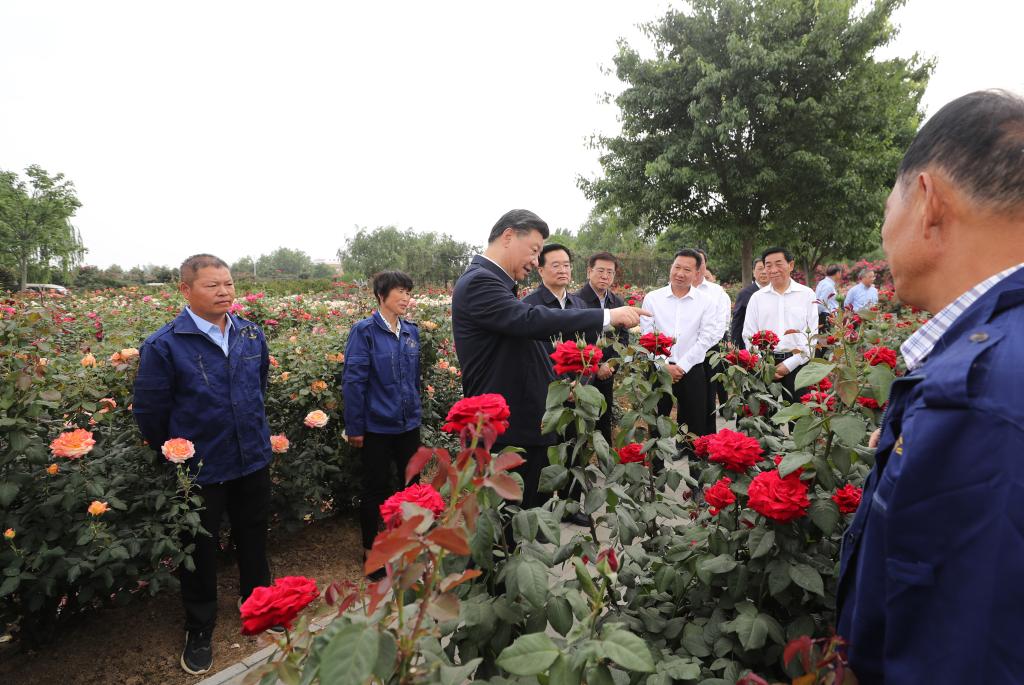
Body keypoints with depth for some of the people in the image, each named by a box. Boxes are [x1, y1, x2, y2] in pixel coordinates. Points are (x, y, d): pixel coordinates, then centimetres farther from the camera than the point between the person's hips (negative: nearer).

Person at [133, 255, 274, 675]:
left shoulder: (252, 335, -2)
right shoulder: (163, 346, -17)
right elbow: (149, 412, -9)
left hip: (254, 461, 4)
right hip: (199, 469, -4)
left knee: (254, 539, 21)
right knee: (200, 551, 14)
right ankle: (199, 632, 34)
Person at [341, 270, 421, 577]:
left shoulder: (411, 331, 3)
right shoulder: (365, 331, -13)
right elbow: (353, 381, -13)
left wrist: (416, 411, 14)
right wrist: (354, 428, -12)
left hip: (408, 425, 5)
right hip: (377, 426, -5)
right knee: (376, 489, 9)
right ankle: (370, 549, 29)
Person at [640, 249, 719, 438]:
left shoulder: (707, 303, 2)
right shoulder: (652, 298, 2)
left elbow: (706, 339, -4)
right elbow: (646, 336, -1)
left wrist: (681, 366, -11)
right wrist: (664, 366, -10)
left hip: (692, 371, 0)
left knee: (696, 429, 7)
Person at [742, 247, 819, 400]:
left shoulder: (807, 294, 3)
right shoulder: (757, 297, 8)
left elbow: (812, 335, -1)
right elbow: (749, 336, 5)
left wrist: (789, 364, -9)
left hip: (798, 364, -1)